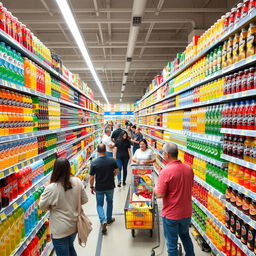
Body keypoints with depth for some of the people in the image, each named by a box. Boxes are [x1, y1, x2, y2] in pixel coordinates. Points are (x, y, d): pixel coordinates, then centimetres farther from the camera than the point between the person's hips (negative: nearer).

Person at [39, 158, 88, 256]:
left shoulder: (51, 188, -26)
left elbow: (42, 206, -9)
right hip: (74, 225, 5)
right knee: (70, 247, 30)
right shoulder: (77, 182, -14)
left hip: (61, 230, -4)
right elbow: (84, 200, -1)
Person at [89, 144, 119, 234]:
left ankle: (103, 220, -1)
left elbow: (91, 177, -12)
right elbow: (117, 171, 0)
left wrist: (91, 187, 3)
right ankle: (109, 219, 37)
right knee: (109, 202, 25)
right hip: (110, 186, 2)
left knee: (99, 204, 17)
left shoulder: (94, 163, -18)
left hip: (99, 188, -2)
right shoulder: (112, 160, -14)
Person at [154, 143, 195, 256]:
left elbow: (160, 194, -23)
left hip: (171, 214, -6)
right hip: (186, 212, 6)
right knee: (185, 236, 29)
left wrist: (155, 189, -3)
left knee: (172, 243, 14)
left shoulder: (166, 172, -26)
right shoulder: (189, 169, -6)